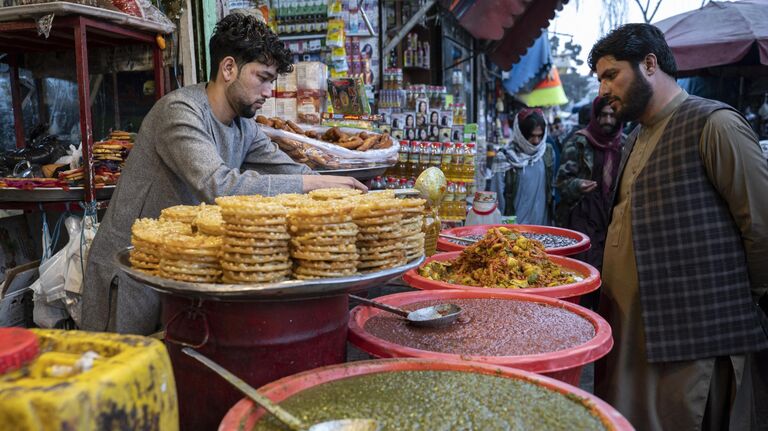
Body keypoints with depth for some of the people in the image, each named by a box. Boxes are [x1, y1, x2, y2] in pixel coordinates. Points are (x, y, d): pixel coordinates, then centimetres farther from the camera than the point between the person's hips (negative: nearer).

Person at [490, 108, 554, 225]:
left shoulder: (548, 153, 3)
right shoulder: (504, 157, -10)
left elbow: (552, 188, 13)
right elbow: (497, 197, -5)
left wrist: (553, 219, 13)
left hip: (542, 223, 4)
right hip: (514, 224, -3)